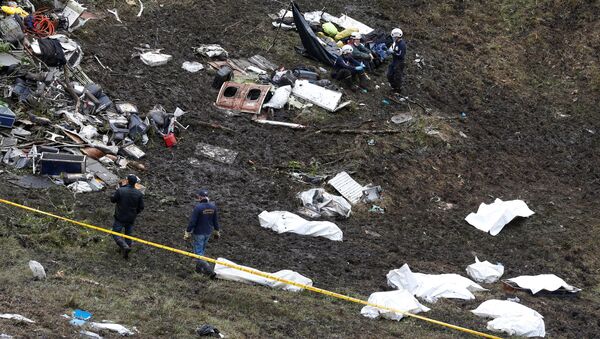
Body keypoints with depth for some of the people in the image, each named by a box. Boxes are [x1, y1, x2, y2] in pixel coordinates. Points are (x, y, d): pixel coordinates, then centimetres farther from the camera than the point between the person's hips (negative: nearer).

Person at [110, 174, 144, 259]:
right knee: (128, 234, 18)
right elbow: (141, 208, -1)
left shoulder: (120, 190, -18)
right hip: (131, 219, 3)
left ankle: (125, 247, -17)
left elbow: (112, 200, -4)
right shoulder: (139, 194, -8)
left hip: (120, 218, -3)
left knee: (116, 234, 5)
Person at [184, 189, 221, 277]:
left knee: (198, 253, -1)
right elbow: (216, 221, 7)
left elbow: (192, 222, -19)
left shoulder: (198, 207, -22)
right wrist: (217, 232, 19)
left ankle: (209, 271, -12)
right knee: (201, 250, 25)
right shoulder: (213, 207, -3)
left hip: (198, 233, -7)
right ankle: (199, 268, 36)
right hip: (208, 233, 7)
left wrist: (187, 233, -10)